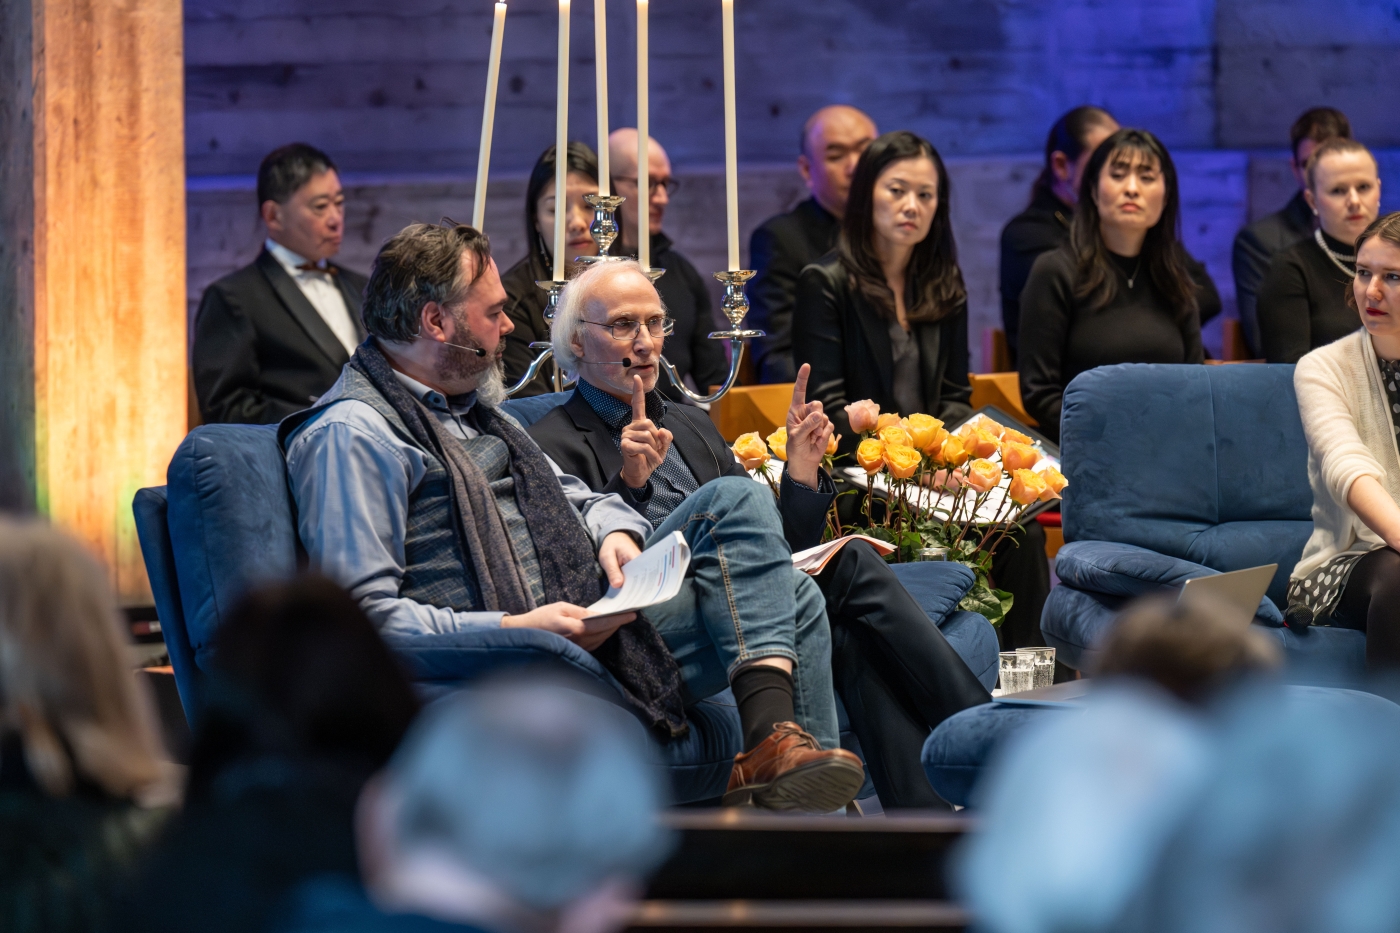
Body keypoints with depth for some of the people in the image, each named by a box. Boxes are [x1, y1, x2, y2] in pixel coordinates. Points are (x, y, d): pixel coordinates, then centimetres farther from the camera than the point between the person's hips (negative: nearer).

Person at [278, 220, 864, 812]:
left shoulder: (473, 408, 21)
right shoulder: (349, 435, -12)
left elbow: (569, 497, 28)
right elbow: (359, 612, -20)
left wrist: (612, 531, 1)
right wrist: (513, 630, -25)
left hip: (588, 617, 10)